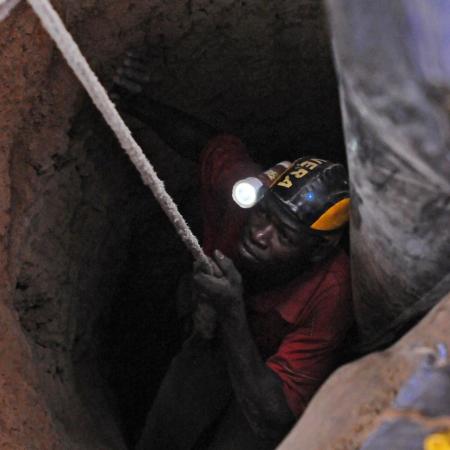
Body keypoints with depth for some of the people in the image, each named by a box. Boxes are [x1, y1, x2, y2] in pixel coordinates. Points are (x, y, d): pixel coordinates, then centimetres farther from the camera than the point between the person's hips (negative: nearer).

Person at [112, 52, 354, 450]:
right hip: (215, 342, 3)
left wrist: (233, 316, -50)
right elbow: (211, 143, -3)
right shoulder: (239, 185, -29)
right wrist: (139, 105, -19)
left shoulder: (329, 297, -39)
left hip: (274, 375, -3)